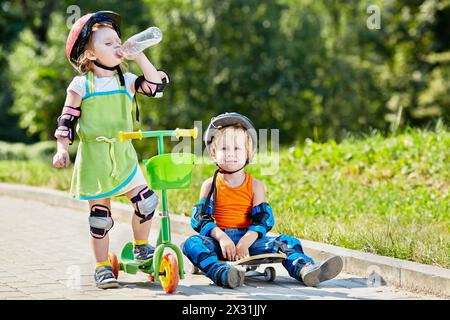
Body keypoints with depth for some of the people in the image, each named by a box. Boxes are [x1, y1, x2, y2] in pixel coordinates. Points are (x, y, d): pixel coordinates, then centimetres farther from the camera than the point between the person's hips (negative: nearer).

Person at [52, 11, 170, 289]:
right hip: (93, 157, -3)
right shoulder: (81, 85, -3)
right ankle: (102, 266, 13)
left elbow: (157, 85, -6)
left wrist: (138, 57, -8)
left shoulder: (126, 81, 5)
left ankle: (141, 246, 13)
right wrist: (62, 149, -9)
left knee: (146, 200, -10)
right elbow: (67, 121, 0)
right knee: (99, 213, 1)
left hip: (123, 155, 3)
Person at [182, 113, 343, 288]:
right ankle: (222, 274, -56)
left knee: (287, 241, -16)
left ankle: (305, 270, -43)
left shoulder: (256, 186, 7)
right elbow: (199, 217, -4)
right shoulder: (210, 185, 6)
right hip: (219, 240, -1)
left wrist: (245, 242, -23)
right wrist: (221, 237, -23)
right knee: (192, 244, -31)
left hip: (248, 240, 1)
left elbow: (263, 219, -4)